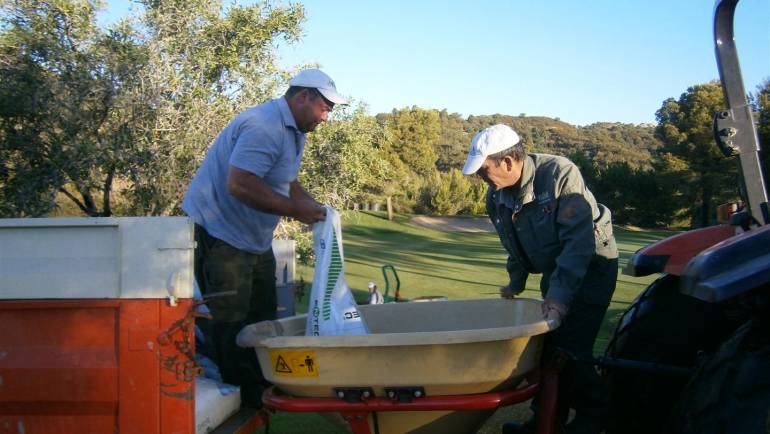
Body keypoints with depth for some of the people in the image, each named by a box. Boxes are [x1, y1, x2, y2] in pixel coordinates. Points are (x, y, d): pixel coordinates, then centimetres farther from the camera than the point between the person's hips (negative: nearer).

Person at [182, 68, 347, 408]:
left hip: (254, 237, 11)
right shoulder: (265, 127, -24)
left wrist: (312, 206, 0)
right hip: (220, 232, -11)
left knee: (262, 317, 15)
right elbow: (240, 185, -33)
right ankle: (245, 399, 5)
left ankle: (265, 388, 26)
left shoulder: (294, 131, 11)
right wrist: (296, 210, -27)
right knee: (231, 322, -4)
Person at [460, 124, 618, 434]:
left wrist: (560, 293, -40)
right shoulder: (496, 198, -7)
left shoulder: (560, 174, -28)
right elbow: (514, 246, 11)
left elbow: (579, 240, -33)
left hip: (591, 265, -7)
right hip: (555, 270, 7)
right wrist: (516, 283, 18)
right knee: (548, 342, 7)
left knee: (570, 345, -14)